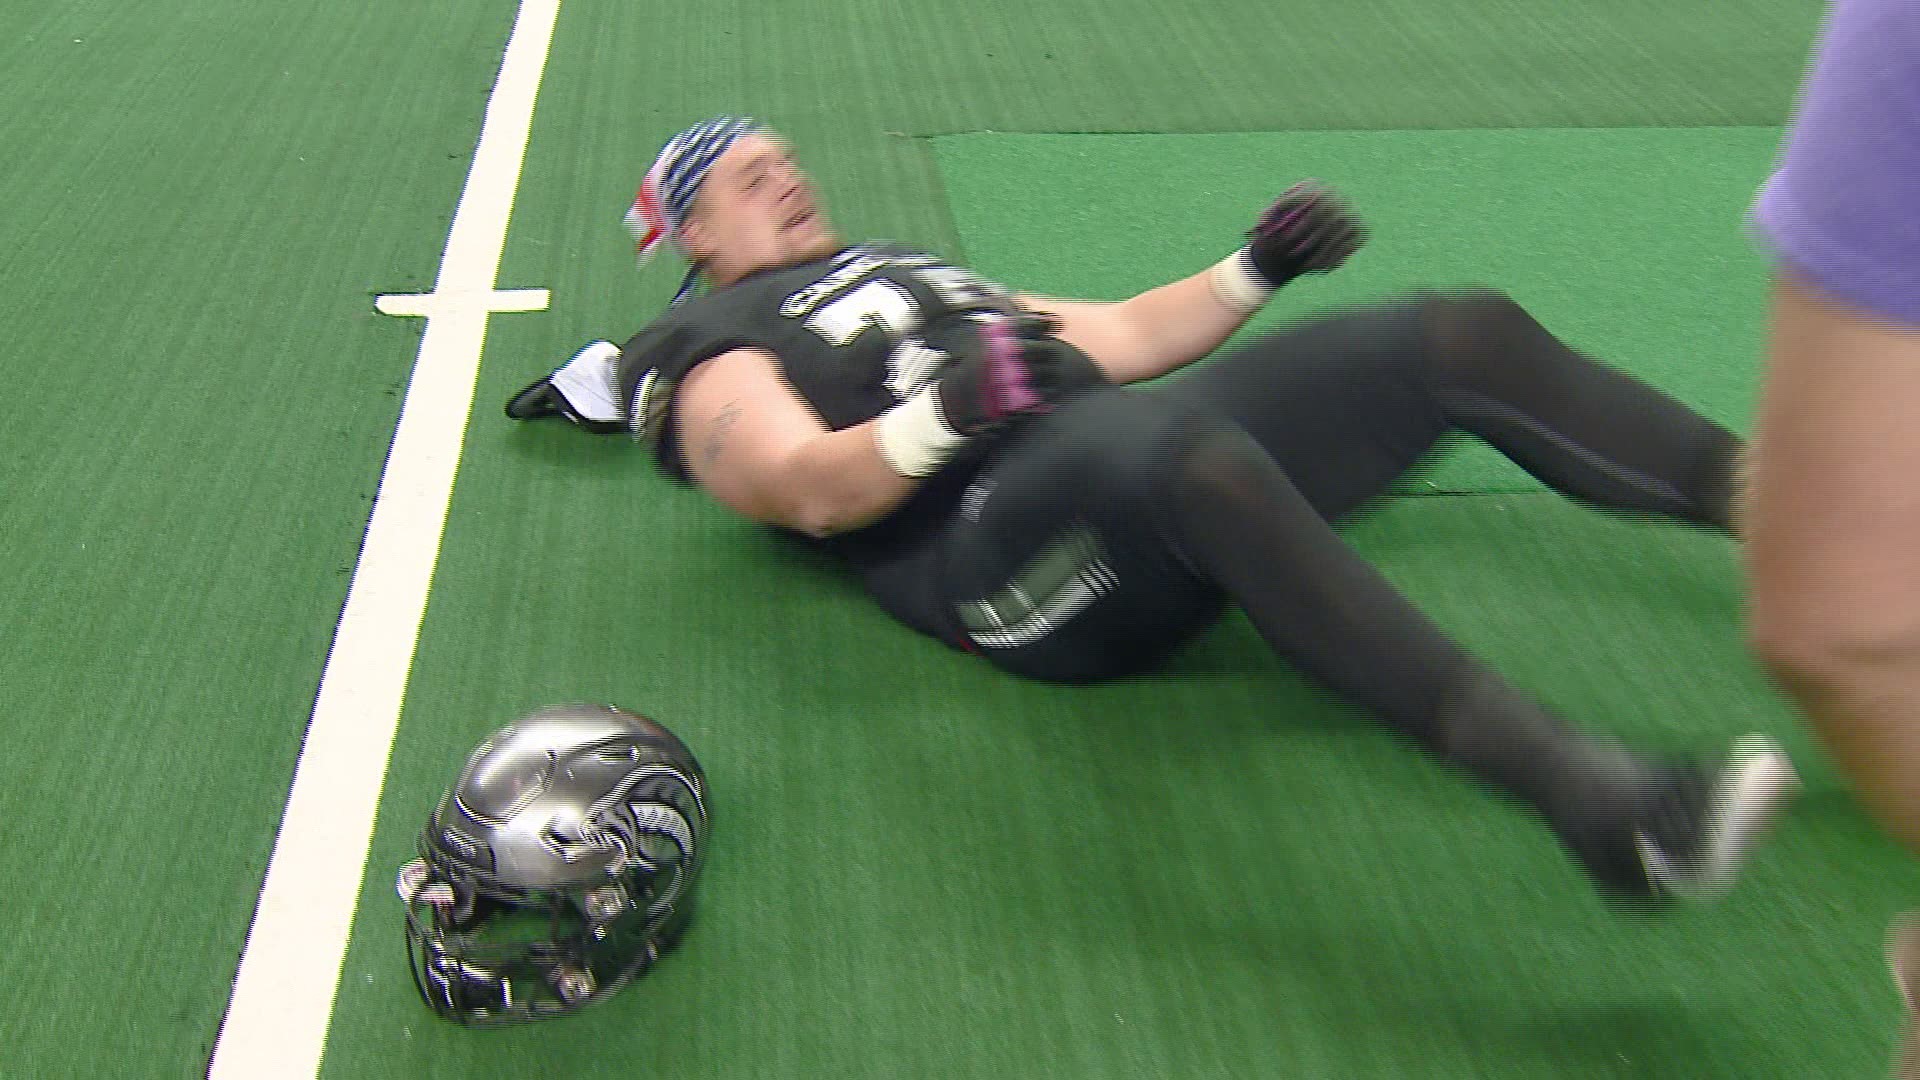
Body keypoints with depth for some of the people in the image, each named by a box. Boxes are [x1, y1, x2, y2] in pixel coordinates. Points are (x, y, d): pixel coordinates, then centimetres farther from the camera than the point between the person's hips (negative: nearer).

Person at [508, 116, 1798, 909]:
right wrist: (941, 414, -22)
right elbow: (809, 487, -5)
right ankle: (1602, 804, -49)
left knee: (1464, 335, -3)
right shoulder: (717, 352, 16)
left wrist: (1255, 270, 20)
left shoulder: (907, 272, 36)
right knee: (1189, 449, -42)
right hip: (997, 532, -8)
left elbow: (1119, 337, 33)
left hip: (1150, 449, 8)